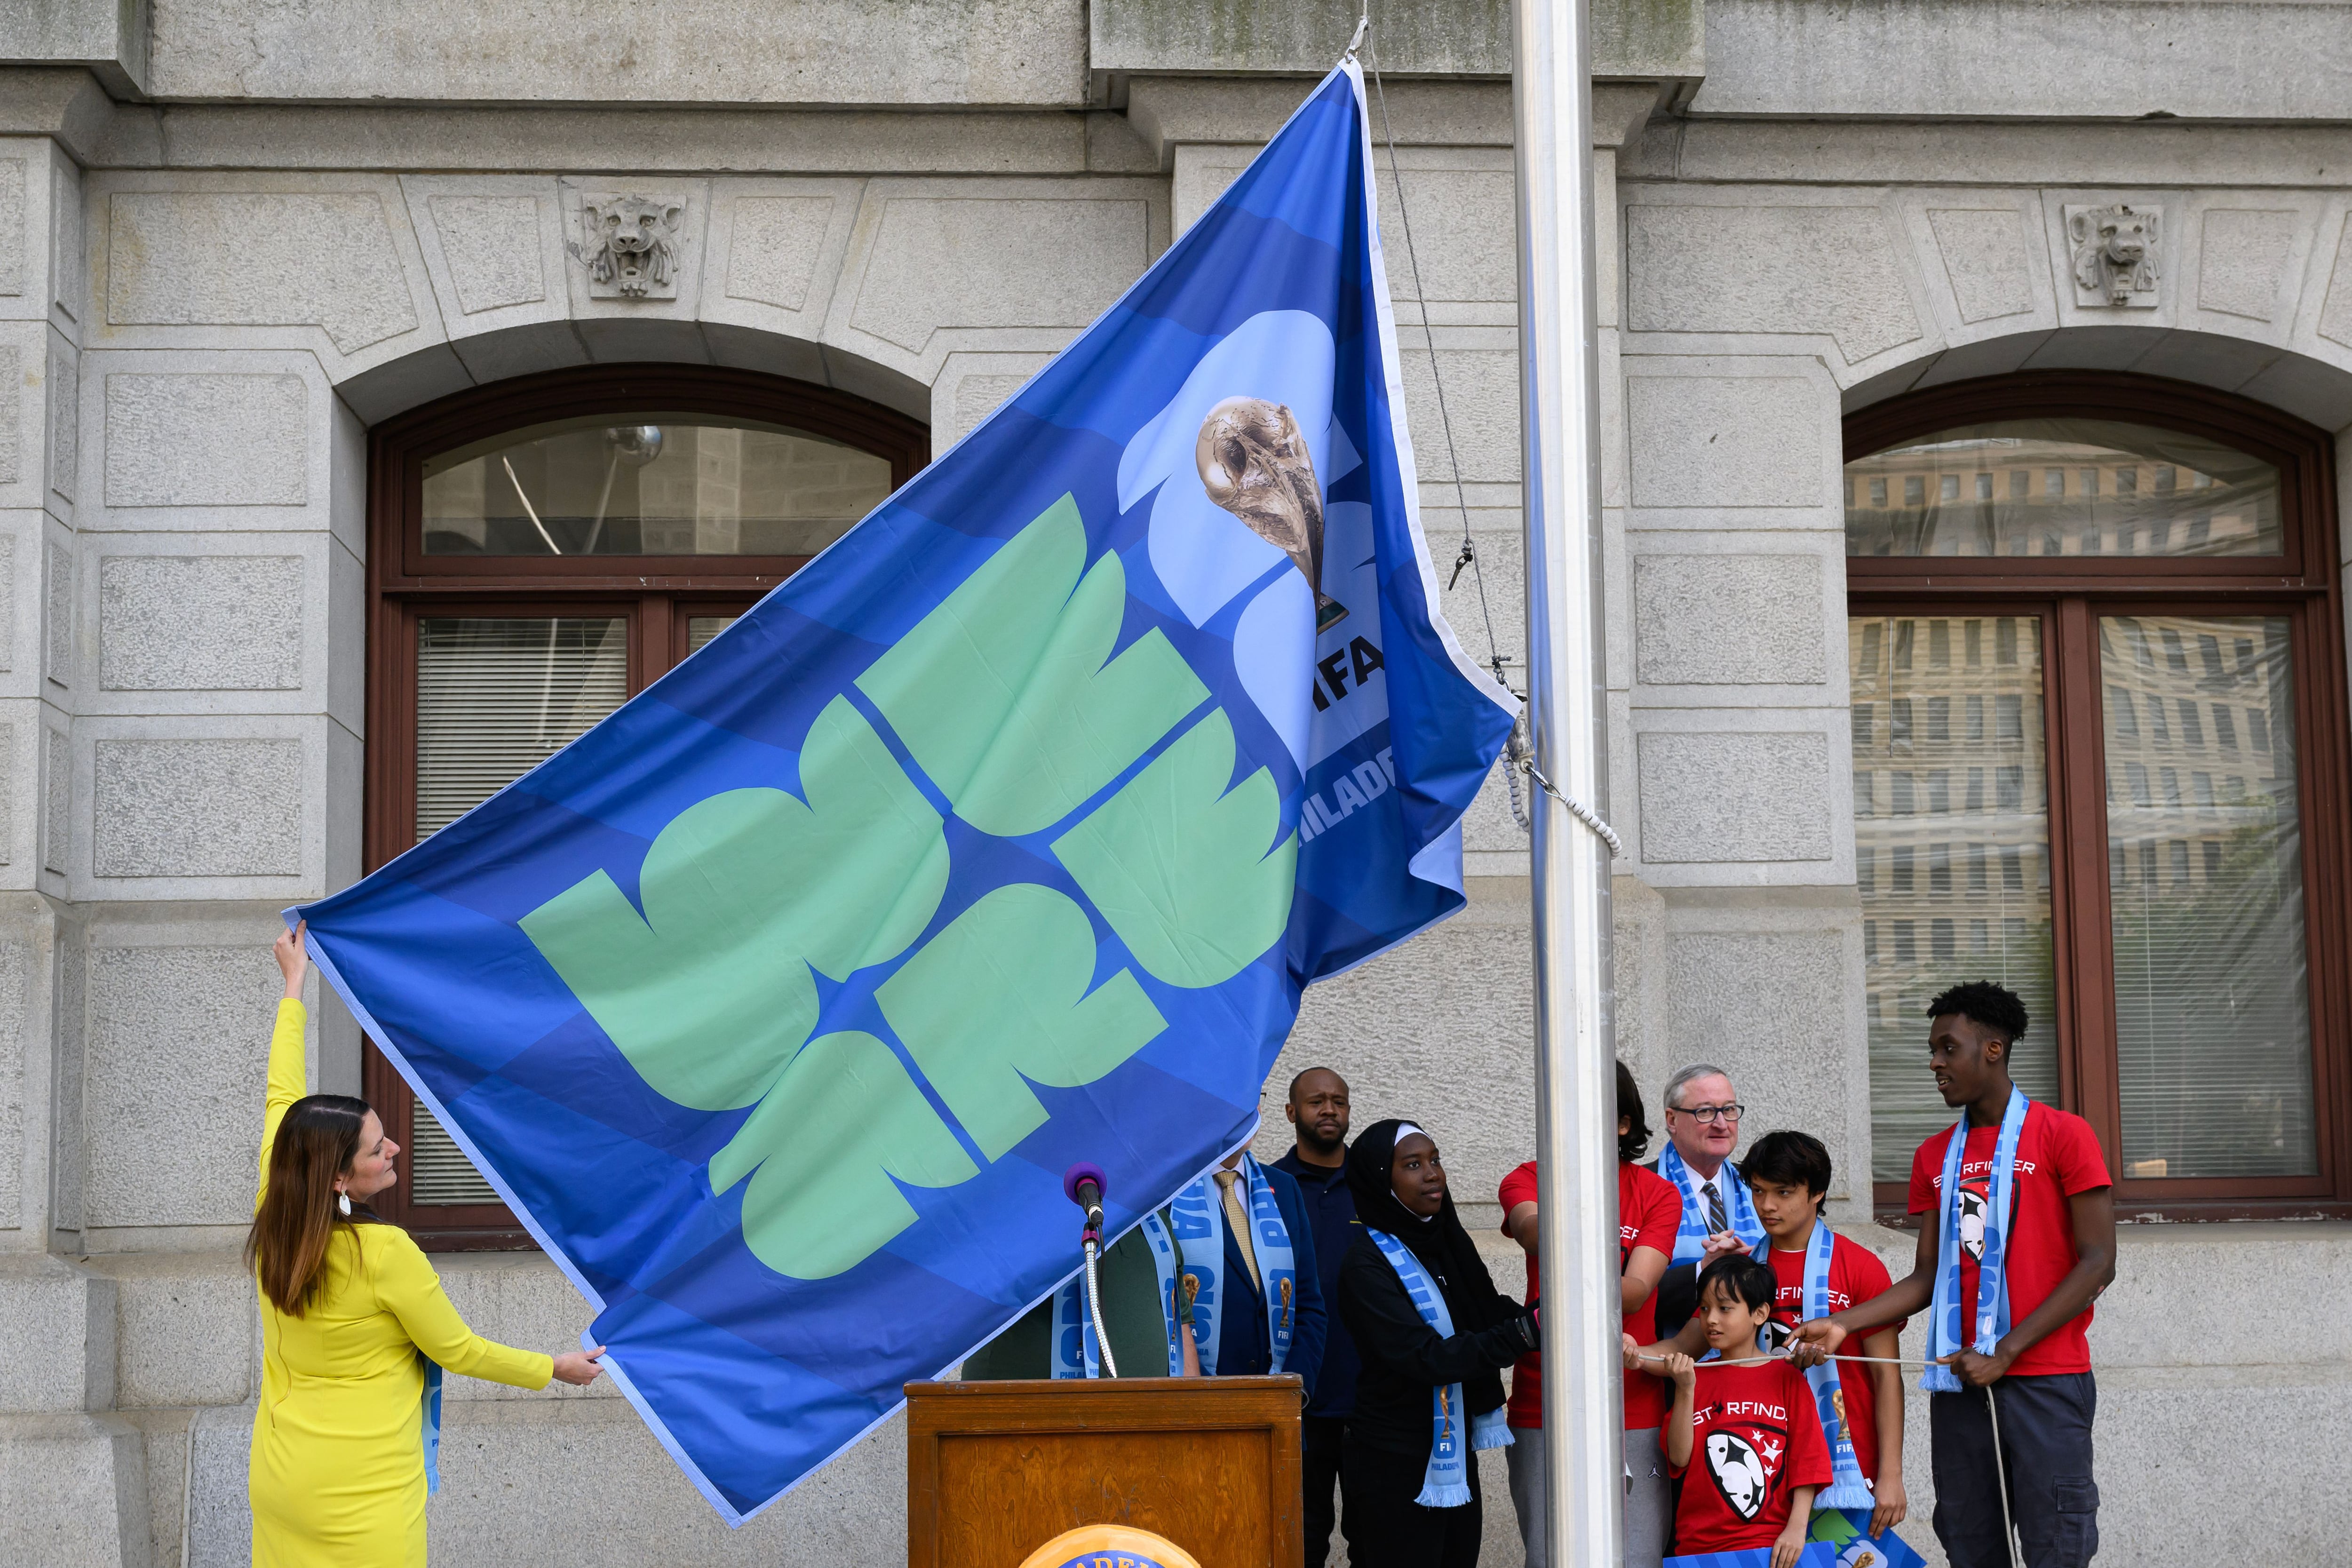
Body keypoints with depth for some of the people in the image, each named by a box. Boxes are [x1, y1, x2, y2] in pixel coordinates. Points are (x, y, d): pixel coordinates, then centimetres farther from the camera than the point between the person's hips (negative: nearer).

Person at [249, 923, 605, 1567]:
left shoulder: (273, 1222, -5)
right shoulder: (385, 1254, -22)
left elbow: (281, 1100, 10)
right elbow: (459, 1351, -9)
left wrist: (294, 984, 20)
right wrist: (556, 1368, 7)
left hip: (275, 1484, 7)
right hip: (362, 1502, -7)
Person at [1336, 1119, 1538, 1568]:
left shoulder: (1446, 1241, 7)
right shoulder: (1367, 1265, -16)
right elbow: (1426, 1358, -23)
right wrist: (1524, 1333, -28)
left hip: (1455, 1458, 7)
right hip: (1397, 1466, -7)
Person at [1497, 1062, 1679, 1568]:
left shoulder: (1656, 1194, 3)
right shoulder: (1529, 1180, 5)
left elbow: (1637, 1292, -11)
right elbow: (1529, 1227, -20)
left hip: (1634, 1413, 0)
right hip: (1542, 1414, 1)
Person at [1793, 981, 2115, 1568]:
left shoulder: (2062, 1136, -1)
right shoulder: (1935, 1158, 16)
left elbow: (2098, 1264, -7)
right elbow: (1928, 1276, 15)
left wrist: (2005, 1351, -13)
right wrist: (1841, 1325, -1)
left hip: (2045, 1382, -5)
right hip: (1959, 1383, 5)